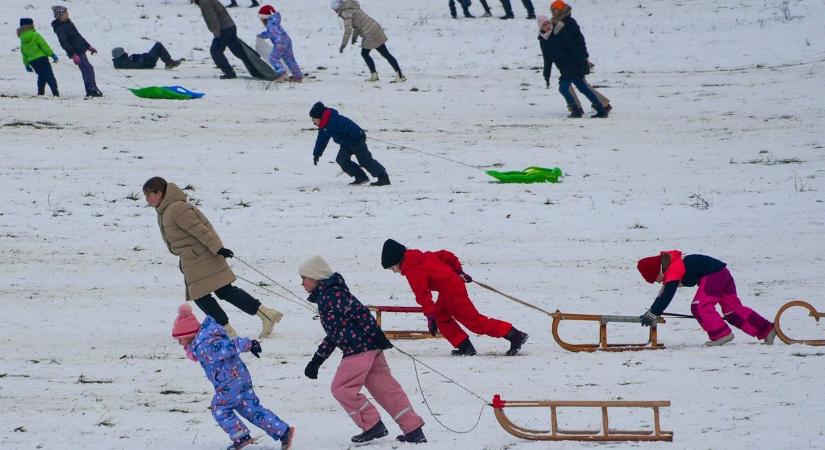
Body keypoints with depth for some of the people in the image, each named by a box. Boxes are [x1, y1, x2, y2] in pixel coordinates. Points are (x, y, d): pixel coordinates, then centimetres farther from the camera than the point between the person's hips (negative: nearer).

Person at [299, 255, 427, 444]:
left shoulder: (331, 294, -9)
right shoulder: (324, 298, 23)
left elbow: (358, 311, -18)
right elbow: (333, 335, 29)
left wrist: (375, 335, -20)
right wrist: (316, 361, 28)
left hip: (359, 348, -10)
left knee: (342, 388, -2)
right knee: (386, 388, 8)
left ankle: (373, 425, 0)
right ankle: (414, 430, 6)